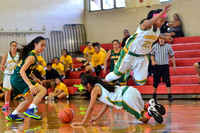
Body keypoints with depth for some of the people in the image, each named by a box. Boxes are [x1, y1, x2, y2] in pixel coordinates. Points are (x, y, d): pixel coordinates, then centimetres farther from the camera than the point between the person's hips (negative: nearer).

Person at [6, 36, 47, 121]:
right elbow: (22, 71, -27)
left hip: (15, 79, 10)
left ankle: (12, 116, 29)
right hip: (19, 79, -10)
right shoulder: (32, 57, -17)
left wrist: (33, 78, 28)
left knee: (30, 100, 23)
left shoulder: (31, 53, 13)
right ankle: (30, 111, -28)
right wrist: (30, 85, -36)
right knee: (43, 90, -20)